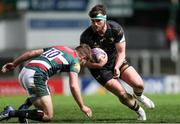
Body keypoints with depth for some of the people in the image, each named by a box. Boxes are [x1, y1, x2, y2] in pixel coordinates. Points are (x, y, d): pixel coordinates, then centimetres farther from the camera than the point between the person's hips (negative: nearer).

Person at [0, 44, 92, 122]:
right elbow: (73, 86, -7)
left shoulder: (58, 48, 27)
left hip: (23, 73, 8)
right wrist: (82, 107, 1)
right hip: (36, 76, -8)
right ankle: (11, 113, -13)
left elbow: (31, 53, 23)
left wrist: (14, 64, 29)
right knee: (48, 116, -4)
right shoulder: (75, 61, 5)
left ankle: (22, 108, 12)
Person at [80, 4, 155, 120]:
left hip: (117, 61, 2)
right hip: (99, 67, -2)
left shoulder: (116, 28, -20)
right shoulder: (86, 37, -25)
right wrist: (96, 64, -39)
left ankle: (138, 95, 26)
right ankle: (139, 110, 12)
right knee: (122, 94, -17)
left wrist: (117, 67, -29)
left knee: (139, 85, -13)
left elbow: (121, 51, -13)